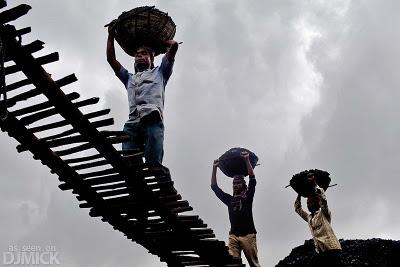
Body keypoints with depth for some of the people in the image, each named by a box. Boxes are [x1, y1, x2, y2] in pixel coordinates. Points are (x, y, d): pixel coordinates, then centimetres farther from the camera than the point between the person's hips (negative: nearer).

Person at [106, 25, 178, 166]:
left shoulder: (158, 73, 30)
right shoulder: (130, 78, 40)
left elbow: (174, 45, 22)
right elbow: (111, 58, 36)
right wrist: (111, 35, 39)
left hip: (153, 120, -3)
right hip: (132, 124, 3)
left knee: (153, 164, -22)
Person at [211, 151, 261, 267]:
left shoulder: (247, 197, 15)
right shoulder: (229, 199, 23)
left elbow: (252, 179, 3)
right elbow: (214, 187, 23)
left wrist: (247, 160, 1)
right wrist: (214, 168, 18)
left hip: (248, 235, -2)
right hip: (233, 235, 2)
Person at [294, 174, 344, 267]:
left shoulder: (324, 214, 7)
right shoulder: (309, 217, 24)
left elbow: (323, 201, -10)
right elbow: (297, 209, 26)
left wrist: (314, 185, -4)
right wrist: (299, 194, 24)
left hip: (332, 249, -6)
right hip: (320, 252, 6)